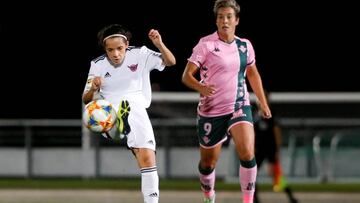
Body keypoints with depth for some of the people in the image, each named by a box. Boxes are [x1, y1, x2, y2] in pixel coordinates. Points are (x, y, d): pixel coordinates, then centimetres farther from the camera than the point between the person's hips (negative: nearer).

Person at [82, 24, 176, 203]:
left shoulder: (139, 55, 2)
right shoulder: (98, 65, 5)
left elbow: (170, 62, -3)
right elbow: (86, 100, 9)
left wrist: (159, 44, -22)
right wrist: (93, 89, -15)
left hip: (138, 110, 0)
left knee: (147, 158, -14)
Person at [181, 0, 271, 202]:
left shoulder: (245, 45, 5)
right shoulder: (206, 44, -8)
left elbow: (253, 74, 22)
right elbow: (187, 75, -13)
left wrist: (263, 103, 21)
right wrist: (202, 87, -33)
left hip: (239, 106, 2)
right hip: (211, 111, -2)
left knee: (247, 154, -21)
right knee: (208, 162, 8)